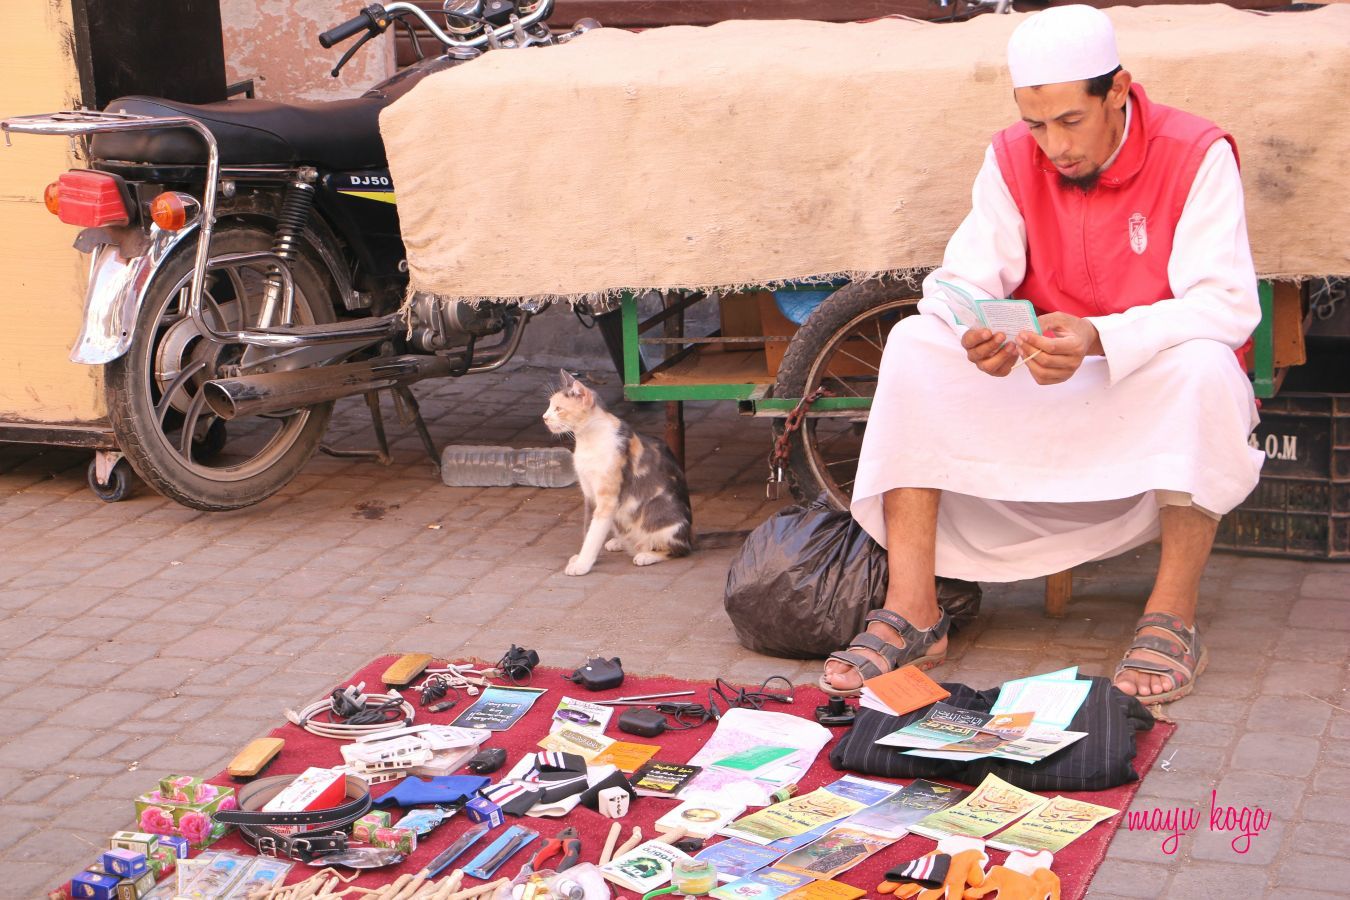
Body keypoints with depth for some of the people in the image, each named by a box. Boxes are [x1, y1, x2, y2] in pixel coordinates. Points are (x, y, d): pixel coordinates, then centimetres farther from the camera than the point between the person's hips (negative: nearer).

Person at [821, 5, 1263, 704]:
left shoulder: (1194, 154, -15)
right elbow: (963, 279, -9)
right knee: (914, 345, -18)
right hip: (1044, 390, 4)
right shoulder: (1013, 159, -4)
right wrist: (975, 334, -34)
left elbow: (1228, 303, -24)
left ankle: (1172, 621, -27)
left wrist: (1098, 339, -39)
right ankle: (910, 613, -24)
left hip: (1154, 394, -3)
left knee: (1204, 364, -37)